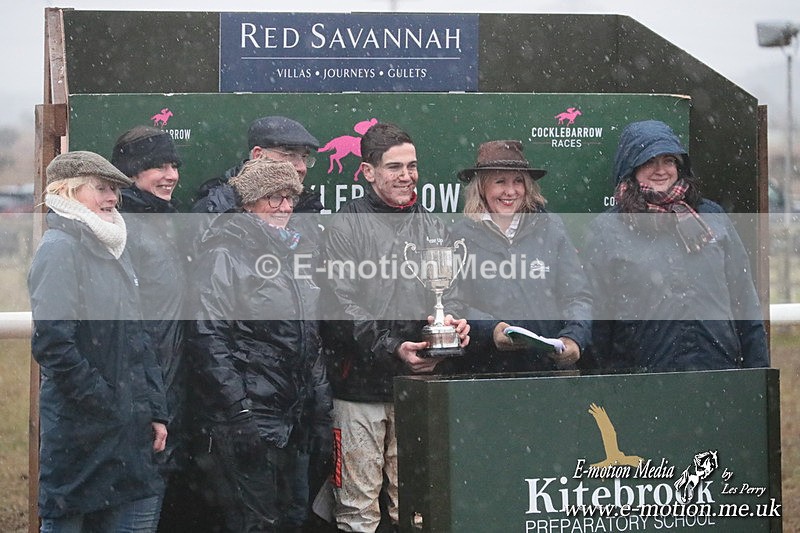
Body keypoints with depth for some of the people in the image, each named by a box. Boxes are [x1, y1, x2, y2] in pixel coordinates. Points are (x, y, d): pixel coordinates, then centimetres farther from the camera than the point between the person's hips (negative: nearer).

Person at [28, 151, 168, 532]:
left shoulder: (114, 250, 16)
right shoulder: (60, 247, -10)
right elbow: (51, 343, -18)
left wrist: (154, 410, 11)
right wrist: (105, 404, -16)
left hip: (128, 426, 8)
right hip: (81, 427, -8)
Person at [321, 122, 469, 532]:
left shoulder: (433, 227, 15)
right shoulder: (347, 226, -2)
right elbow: (341, 306, -10)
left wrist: (458, 326, -3)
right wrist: (392, 350, -19)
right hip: (361, 386, -5)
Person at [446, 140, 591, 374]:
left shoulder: (550, 227, 12)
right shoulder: (461, 234, 7)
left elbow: (578, 297, 9)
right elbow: (452, 303, 1)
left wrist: (574, 337, -10)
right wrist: (491, 330, -17)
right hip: (483, 368, -2)